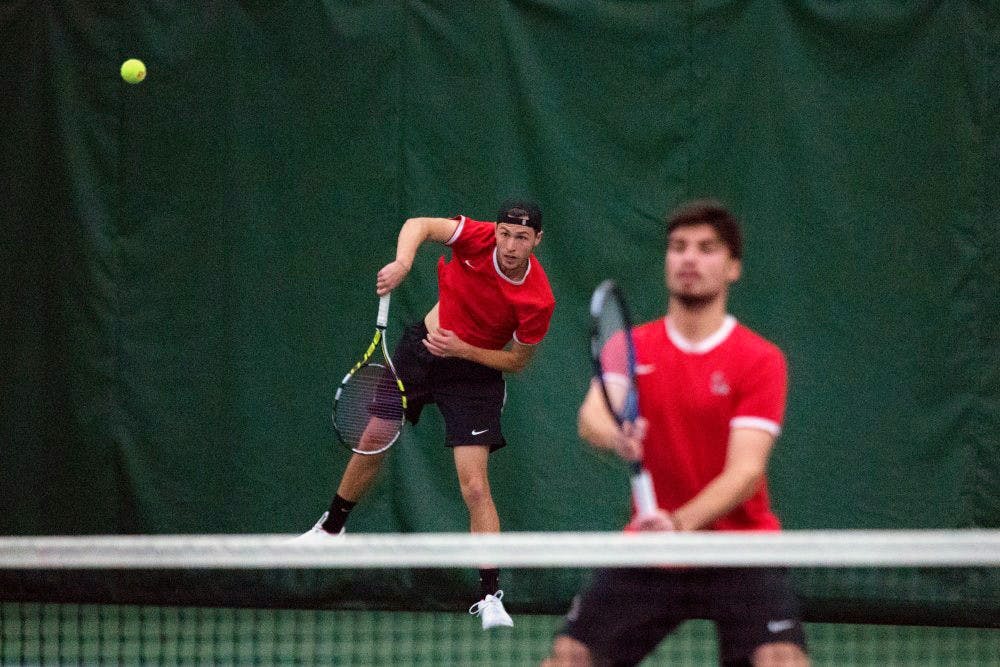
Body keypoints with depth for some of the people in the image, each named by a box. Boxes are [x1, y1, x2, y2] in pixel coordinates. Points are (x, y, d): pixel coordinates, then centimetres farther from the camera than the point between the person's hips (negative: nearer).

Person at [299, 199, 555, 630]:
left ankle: (490, 596, -8)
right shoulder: (478, 239, -22)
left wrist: (462, 349, -26)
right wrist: (402, 263, -29)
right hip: (421, 346, 4)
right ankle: (331, 529, 42)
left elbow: (517, 361, -13)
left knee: (475, 486, -14)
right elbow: (418, 226, -9)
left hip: (473, 371, -3)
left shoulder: (538, 300, -26)